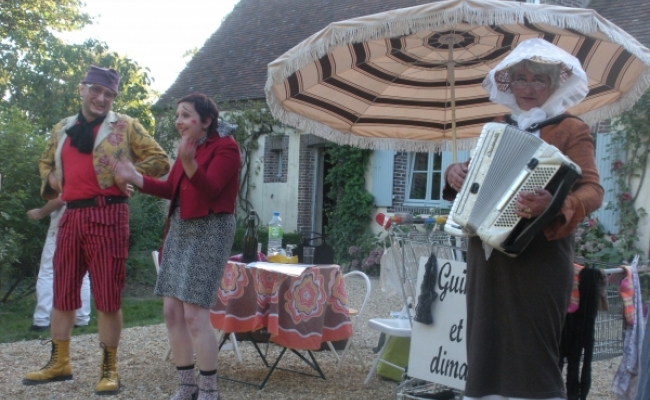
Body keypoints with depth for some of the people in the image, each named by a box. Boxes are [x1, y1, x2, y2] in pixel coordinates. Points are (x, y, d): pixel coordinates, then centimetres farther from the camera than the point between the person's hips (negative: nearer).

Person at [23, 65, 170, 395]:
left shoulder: (125, 126, 2)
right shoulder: (62, 129, 16)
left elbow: (160, 161, 2)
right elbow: (45, 162, 30)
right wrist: (50, 178, 9)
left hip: (107, 216, -5)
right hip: (71, 215, 5)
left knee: (107, 295, -1)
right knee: (62, 291, 12)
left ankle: (109, 369, 11)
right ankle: (59, 363, 26)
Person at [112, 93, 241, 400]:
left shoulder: (225, 147, -9)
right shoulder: (190, 147, 15)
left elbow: (208, 189, -23)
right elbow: (172, 190, 15)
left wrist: (189, 162, -41)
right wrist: (135, 178, 3)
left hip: (209, 230, -9)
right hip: (179, 228, 9)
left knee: (194, 314, -12)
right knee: (172, 311, 6)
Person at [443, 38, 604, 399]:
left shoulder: (571, 129, 0)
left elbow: (592, 190, -11)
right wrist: (455, 173, 3)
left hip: (537, 258, -6)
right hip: (487, 256, 6)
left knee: (531, 353, -8)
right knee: (487, 350, 8)